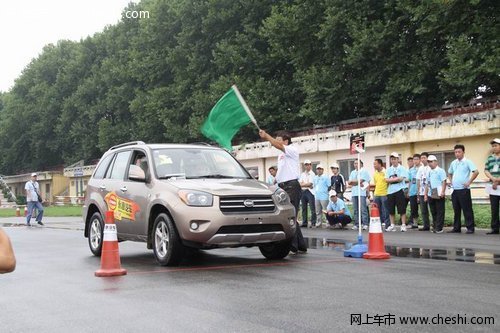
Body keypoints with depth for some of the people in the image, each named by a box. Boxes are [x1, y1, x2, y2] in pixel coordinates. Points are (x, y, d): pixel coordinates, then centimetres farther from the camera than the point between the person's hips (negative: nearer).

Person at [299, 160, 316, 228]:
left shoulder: (312, 174, -1)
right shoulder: (302, 174, 18)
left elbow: (310, 183, -11)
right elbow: (300, 184, 8)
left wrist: (303, 184, -3)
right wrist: (307, 185, -7)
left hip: (310, 192, -6)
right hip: (303, 192, 6)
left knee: (312, 208, -9)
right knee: (304, 208, 8)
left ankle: (313, 223, -9)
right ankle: (304, 223, 12)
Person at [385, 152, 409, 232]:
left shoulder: (402, 168, 1)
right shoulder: (388, 169, 13)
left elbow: (401, 178, -12)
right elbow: (387, 180, 0)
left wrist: (392, 179, -4)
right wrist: (396, 179, -10)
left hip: (399, 190, -4)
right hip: (390, 191, 4)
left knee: (402, 209, -4)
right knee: (391, 210, 7)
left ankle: (403, 225, 1)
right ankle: (392, 225, 16)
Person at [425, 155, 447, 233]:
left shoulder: (440, 171, -2)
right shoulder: (429, 172, 17)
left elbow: (444, 182, -10)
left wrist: (442, 192, -20)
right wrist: (425, 194, 15)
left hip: (439, 195, -6)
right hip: (430, 195, 6)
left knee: (440, 212, -2)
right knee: (433, 212, 10)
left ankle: (439, 228, -1)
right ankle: (434, 227, 16)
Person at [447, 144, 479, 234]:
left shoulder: (467, 162, -6)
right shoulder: (453, 163, 14)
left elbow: (476, 172, -17)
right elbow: (449, 173, 30)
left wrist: (469, 182, -15)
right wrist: (451, 181, 13)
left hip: (464, 190, -7)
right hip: (455, 190, 7)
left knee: (467, 210, -4)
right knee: (456, 210, 11)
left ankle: (470, 228, 1)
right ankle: (456, 228, 18)